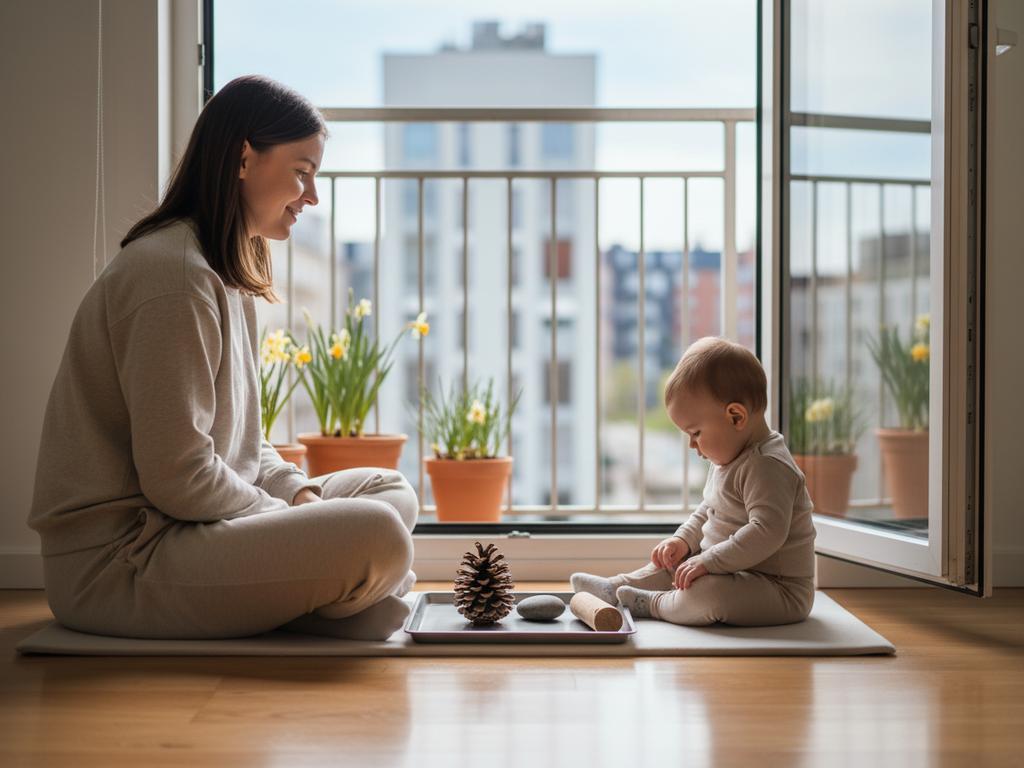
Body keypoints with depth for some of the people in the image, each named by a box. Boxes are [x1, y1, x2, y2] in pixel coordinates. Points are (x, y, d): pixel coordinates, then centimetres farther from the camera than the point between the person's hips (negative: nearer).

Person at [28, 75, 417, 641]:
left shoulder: (228, 275, 15)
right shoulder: (173, 275, -17)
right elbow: (177, 477, -22)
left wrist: (299, 492, 0)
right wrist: (291, 516, -9)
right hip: (115, 567, -10)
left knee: (390, 491, 11)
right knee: (378, 537, -27)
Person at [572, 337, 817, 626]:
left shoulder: (767, 467, -24)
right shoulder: (728, 461, 12)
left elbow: (767, 532, -33)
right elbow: (707, 512, 25)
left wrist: (708, 561, -31)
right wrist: (683, 539, 8)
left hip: (780, 590, -11)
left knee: (704, 593, -32)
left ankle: (655, 604, -7)